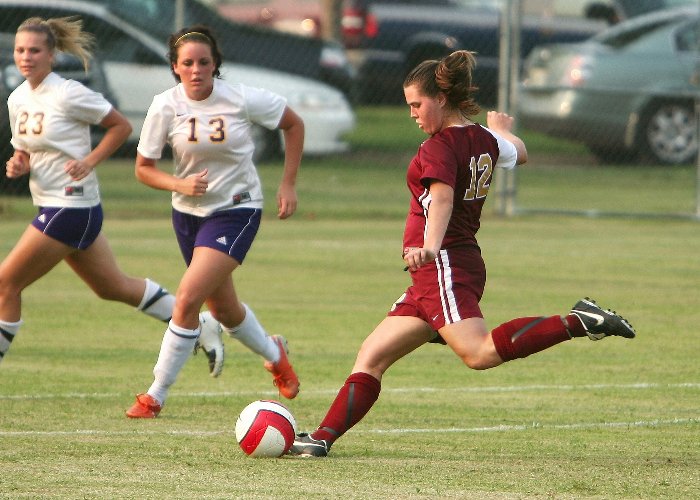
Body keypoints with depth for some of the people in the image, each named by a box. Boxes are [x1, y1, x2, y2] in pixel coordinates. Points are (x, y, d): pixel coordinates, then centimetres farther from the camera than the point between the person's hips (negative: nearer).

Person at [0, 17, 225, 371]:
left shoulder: (67, 94, -15)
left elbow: (121, 126, -7)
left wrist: (89, 161, -17)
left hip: (71, 207, -9)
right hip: (51, 206, 9)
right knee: (112, 286, 18)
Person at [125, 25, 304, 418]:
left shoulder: (243, 99, -16)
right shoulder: (166, 106, -11)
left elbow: (294, 125, 1)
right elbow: (143, 168, -3)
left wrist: (289, 185, -2)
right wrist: (180, 184, -22)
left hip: (236, 211, -4)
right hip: (189, 212, 4)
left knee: (188, 297, -19)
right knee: (223, 309, 18)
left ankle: (156, 396, -9)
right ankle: (275, 354, 50)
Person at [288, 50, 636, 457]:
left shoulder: (441, 146, -11)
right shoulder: (485, 139, 14)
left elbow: (442, 198, -29)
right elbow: (518, 154, 37)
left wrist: (431, 246, -46)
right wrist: (505, 129, 59)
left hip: (444, 266, -10)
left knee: (480, 353, -29)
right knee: (371, 358, 8)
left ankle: (578, 323, -28)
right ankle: (324, 438, 4)